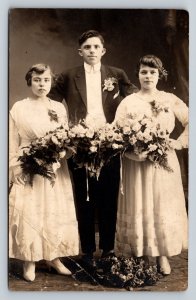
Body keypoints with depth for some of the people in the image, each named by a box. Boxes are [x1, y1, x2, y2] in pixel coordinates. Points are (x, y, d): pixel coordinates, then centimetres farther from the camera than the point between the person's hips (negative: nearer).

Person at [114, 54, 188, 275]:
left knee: (164, 207, 6)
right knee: (138, 209, 2)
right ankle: (137, 257, 11)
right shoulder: (128, 102, 2)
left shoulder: (170, 99, 5)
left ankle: (162, 256, 18)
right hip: (136, 163, -1)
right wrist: (134, 152, -19)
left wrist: (180, 142, -4)